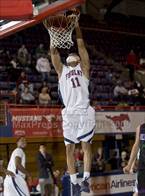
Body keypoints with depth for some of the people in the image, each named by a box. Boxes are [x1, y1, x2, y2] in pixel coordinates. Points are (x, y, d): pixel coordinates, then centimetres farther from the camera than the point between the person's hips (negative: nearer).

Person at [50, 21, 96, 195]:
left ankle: (85, 179, -2)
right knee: (70, 148, 2)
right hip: (69, 114, 2)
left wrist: (77, 27, 6)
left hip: (85, 112, -2)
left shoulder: (83, 68, 15)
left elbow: (81, 46, 8)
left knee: (86, 145, -3)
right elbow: (53, 52, 11)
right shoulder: (62, 70, 18)